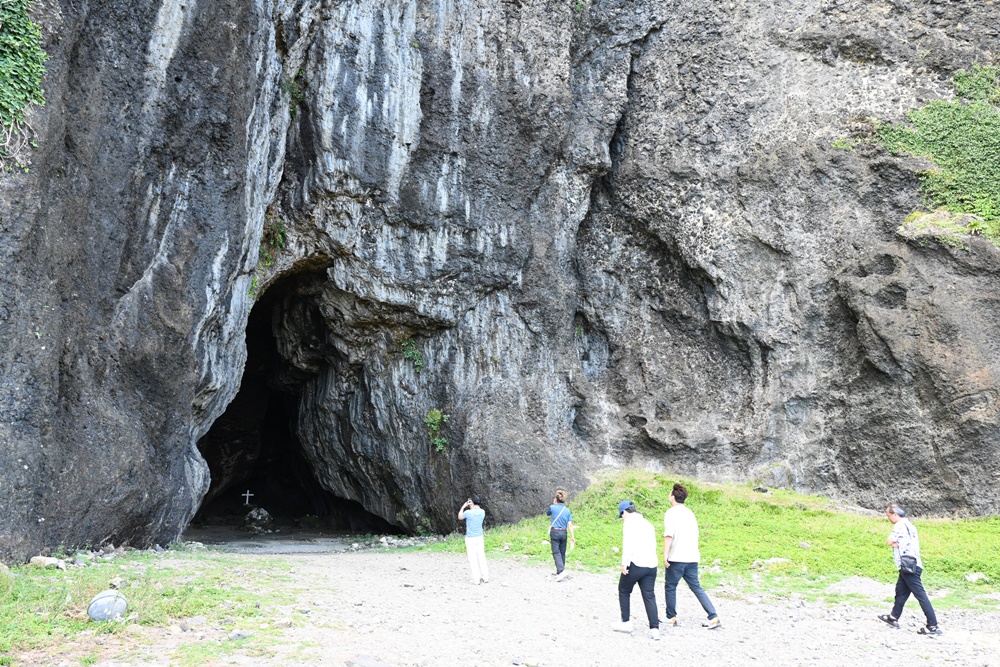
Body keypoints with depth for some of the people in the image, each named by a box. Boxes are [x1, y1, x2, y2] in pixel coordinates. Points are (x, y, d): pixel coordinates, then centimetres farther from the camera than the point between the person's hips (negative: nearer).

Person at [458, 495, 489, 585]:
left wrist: (463, 507, 9)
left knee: (473, 559, 1)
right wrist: (472, 507, 16)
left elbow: (459, 517, 2)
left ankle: (476, 579, 2)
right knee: (482, 558, 11)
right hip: (480, 537, 5)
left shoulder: (468, 512, -19)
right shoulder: (482, 512, -3)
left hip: (470, 539, -5)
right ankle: (485, 577, 13)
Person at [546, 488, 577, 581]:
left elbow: (546, 514, 14)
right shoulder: (567, 510, 3)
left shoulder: (552, 507, -7)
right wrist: (572, 537, -1)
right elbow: (570, 524, -1)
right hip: (564, 533, 4)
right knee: (562, 552, 13)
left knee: (556, 552, -5)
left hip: (554, 532, -4)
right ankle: (559, 573, 21)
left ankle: (561, 571, -22)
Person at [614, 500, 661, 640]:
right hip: (651, 565, 6)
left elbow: (628, 543, -14)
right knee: (649, 596, 5)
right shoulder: (648, 523, 20)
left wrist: (624, 563, -16)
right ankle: (655, 629, -5)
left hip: (636, 564, -6)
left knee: (624, 591, 14)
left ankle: (626, 622, 17)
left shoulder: (629, 522, -2)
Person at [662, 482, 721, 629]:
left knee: (670, 587, 9)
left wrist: (665, 554, -18)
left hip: (676, 558, -6)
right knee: (696, 587, 10)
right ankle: (713, 617, 0)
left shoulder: (671, 513, -7)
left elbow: (668, 535, -18)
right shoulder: (690, 513, 14)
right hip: (692, 557, 6)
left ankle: (671, 618, 13)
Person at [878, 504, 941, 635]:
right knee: (900, 592, 20)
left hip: (909, 566, -10)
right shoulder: (908, 524, 19)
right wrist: (895, 543, -5)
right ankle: (893, 618, 33)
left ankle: (933, 626, -11)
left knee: (920, 594, -10)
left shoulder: (900, 525, -11)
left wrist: (893, 542, 8)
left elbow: (889, 541, -11)